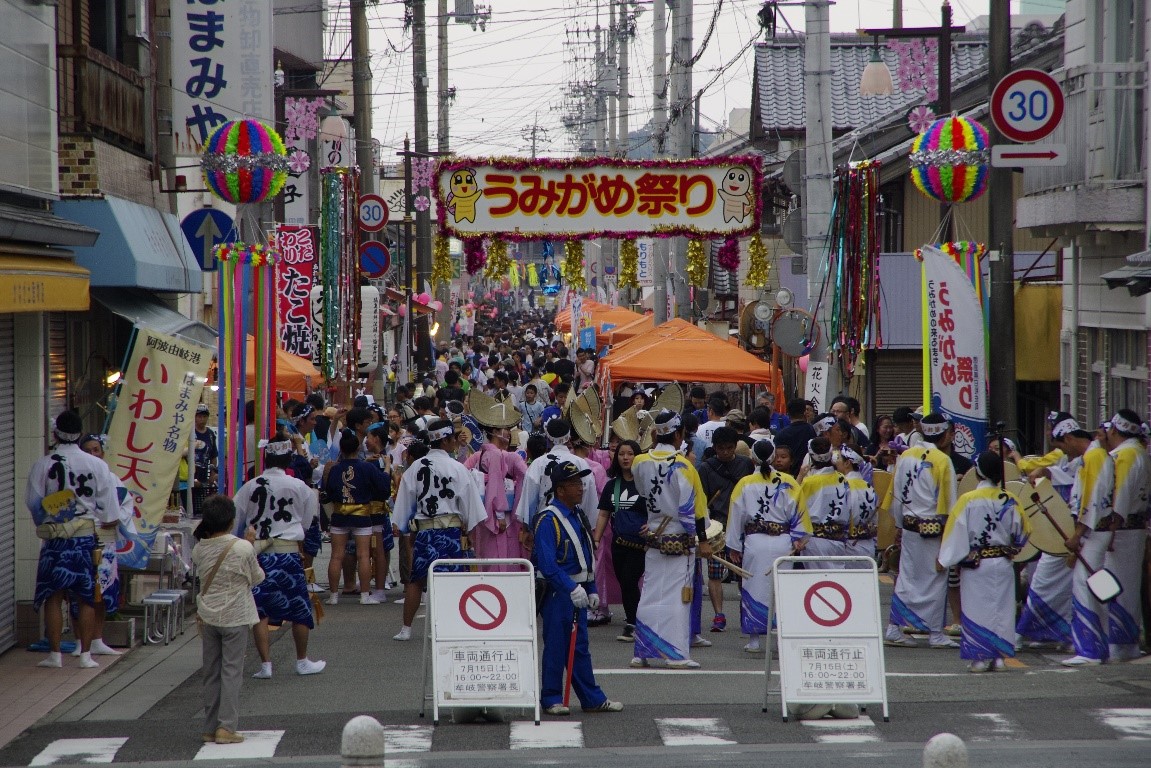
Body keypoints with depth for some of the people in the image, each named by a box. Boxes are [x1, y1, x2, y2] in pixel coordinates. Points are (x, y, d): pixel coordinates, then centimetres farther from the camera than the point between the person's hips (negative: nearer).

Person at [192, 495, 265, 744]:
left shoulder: (200, 549, -5)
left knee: (211, 673, 12)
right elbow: (257, 578, -3)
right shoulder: (243, 548, -15)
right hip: (235, 617, -4)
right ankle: (226, 727, -4)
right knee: (231, 672, 1)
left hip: (208, 616, 4)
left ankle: (210, 728, 14)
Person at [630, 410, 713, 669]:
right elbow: (692, 507, -15)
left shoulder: (640, 463, 0)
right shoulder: (682, 466, -16)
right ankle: (678, 654, -3)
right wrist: (702, 540, -9)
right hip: (680, 540, -5)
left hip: (654, 538, 5)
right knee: (678, 596, -1)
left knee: (650, 595, 11)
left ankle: (642, 653, 14)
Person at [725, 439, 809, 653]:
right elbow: (798, 512, -2)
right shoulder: (788, 482, 0)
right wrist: (799, 539, 4)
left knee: (754, 589, 6)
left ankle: (754, 639, 6)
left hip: (754, 543, -1)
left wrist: (734, 547, 9)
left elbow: (736, 516, 3)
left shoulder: (745, 484, -1)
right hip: (782, 543, 1)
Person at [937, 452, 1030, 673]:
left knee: (977, 609, 3)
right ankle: (999, 656, 11)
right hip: (1003, 564, 3)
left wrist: (944, 560, -2)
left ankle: (980, 657, 2)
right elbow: (1022, 533, 7)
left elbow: (955, 532, -9)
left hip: (975, 566, -3)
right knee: (1001, 609, 9)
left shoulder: (968, 500, -11)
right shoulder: (1011, 501, -2)